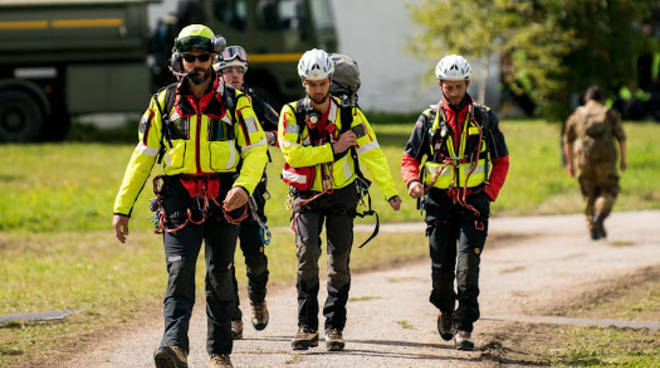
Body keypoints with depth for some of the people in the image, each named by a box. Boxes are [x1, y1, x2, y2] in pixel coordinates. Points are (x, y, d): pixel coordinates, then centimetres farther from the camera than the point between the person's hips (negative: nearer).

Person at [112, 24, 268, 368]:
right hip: (179, 197, 0)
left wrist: (244, 186, -19)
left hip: (222, 199, 0)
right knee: (179, 269, -16)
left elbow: (256, 150, 1)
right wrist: (122, 207, 6)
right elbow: (143, 156, 9)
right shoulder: (163, 103, 6)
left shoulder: (235, 102, 2)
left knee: (220, 276, 8)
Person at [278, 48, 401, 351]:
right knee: (307, 251, -18)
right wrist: (333, 149, -20)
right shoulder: (292, 113, -6)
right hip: (306, 195, -1)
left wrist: (390, 192, -14)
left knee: (339, 261, 0)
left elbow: (371, 154, -6)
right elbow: (293, 154, -17)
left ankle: (334, 327, 11)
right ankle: (307, 327, -14)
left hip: (341, 193, 1)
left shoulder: (349, 114, -4)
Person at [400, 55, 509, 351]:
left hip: (474, 202, -1)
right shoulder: (429, 120, 6)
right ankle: (445, 310, 30)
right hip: (439, 203, 1)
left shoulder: (485, 118, 5)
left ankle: (464, 327, -13)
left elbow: (502, 161, 10)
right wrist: (413, 181, -12)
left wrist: (490, 193, -3)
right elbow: (410, 158, 9)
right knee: (441, 265, 1)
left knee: (468, 262, -14)